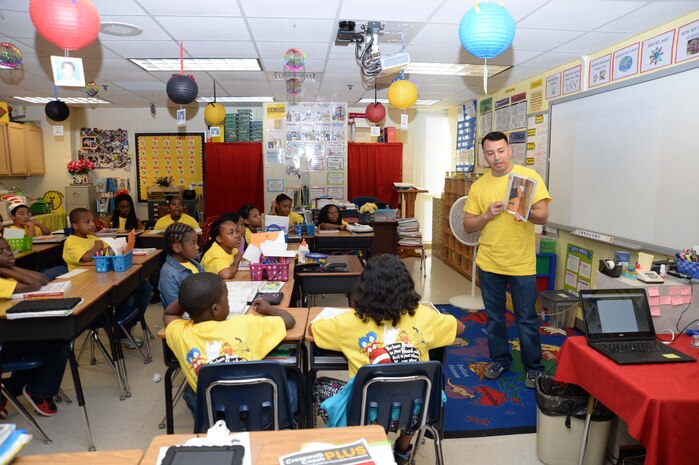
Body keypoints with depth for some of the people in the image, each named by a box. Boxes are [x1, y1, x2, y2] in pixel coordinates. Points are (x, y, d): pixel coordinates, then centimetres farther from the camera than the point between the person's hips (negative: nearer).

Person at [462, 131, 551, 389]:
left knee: (526, 319, 7)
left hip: (522, 263, -3)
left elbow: (543, 215, -9)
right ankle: (500, 359, 34)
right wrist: (487, 215, -15)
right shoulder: (478, 186, 3)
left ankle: (533, 367, 25)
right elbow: (468, 225, 3)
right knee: (494, 317, 15)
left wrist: (525, 212, -31)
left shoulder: (529, 176, -4)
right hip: (489, 262, 3)